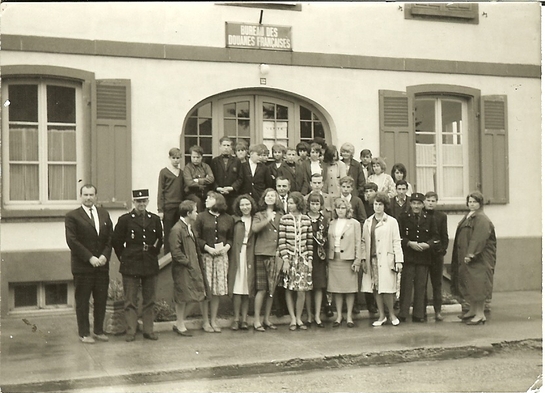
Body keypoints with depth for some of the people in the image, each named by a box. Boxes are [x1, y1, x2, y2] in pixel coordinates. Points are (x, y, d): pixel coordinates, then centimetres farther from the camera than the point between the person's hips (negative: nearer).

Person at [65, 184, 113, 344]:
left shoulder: (104, 214, 13)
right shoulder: (72, 216, -3)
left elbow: (110, 239, 10)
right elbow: (72, 241, -10)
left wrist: (105, 255, -7)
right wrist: (90, 258, -14)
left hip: (102, 265, 4)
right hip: (82, 266, -4)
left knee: (101, 299, 8)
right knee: (82, 300, 3)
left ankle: (98, 330, 20)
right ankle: (84, 333, 12)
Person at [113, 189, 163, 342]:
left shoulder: (155, 220, 7)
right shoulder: (125, 220, -2)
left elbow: (159, 240, 19)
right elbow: (116, 241, 2)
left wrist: (153, 253, 11)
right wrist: (124, 258, 2)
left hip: (150, 266, 3)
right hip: (130, 266, -3)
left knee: (149, 300, 8)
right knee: (130, 301, 1)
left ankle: (149, 330, 16)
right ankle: (130, 332, 6)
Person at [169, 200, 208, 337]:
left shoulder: (188, 228, 14)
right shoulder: (177, 230, -17)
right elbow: (176, 252, -19)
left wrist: (196, 264, 12)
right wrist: (188, 262, -16)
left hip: (191, 269, 9)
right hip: (182, 270, -9)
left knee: (186, 298, 13)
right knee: (182, 298, 0)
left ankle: (179, 324, 22)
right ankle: (180, 325, 10)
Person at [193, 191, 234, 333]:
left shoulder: (228, 219, 8)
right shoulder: (201, 217, 2)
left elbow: (231, 237, 15)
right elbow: (196, 238, 0)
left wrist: (227, 246, -5)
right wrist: (207, 248, -12)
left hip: (221, 256, 2)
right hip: (205, 256, -2)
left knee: (218, 290, 5)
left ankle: (213, 321, 16)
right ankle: (205, 321, 9)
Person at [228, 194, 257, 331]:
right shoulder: (235, 221, 6)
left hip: (250, 256, 1)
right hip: (237, 256, -1)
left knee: (248, 287, 3)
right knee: (237, 288, -3)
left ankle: (244, 318, 9)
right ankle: (236, 318, 3)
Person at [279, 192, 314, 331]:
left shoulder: (306, 220, 4)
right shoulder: (284, 219, -3)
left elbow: (310, 242, 7)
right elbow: (281, 241, -5)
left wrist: (310, 259, 4)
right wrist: (285, 260, -10)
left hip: (303, 258, 1)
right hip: (289, 257, -1)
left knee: (301, 291, 0)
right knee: (289, 290, 2)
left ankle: (299, 318, 14)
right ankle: (293, 319, 13)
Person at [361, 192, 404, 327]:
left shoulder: (392, 222, 1)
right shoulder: (368, 222, 11)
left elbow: (396, 242, 0)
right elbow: (364, 242, 11)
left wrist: (399, 260, -5)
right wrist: (363, 259, 4)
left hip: (386, 260, -3)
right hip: (372, 260, 4)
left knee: (386, 289, -6)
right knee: (376, 288, 5)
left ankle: (392, 314, 12)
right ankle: (381, 316, 15)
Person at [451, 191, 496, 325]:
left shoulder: (482, 219, -14)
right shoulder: (468, 217, 15)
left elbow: (478, 239, -22)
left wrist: (471, 254, -25)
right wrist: (467, 255, 13)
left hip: (479, 258, -9)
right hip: (466, 256, 9)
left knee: (477, 284, -9)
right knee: (468, 283, 13)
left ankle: (480, 314, -5)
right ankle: (473, 310, 23)